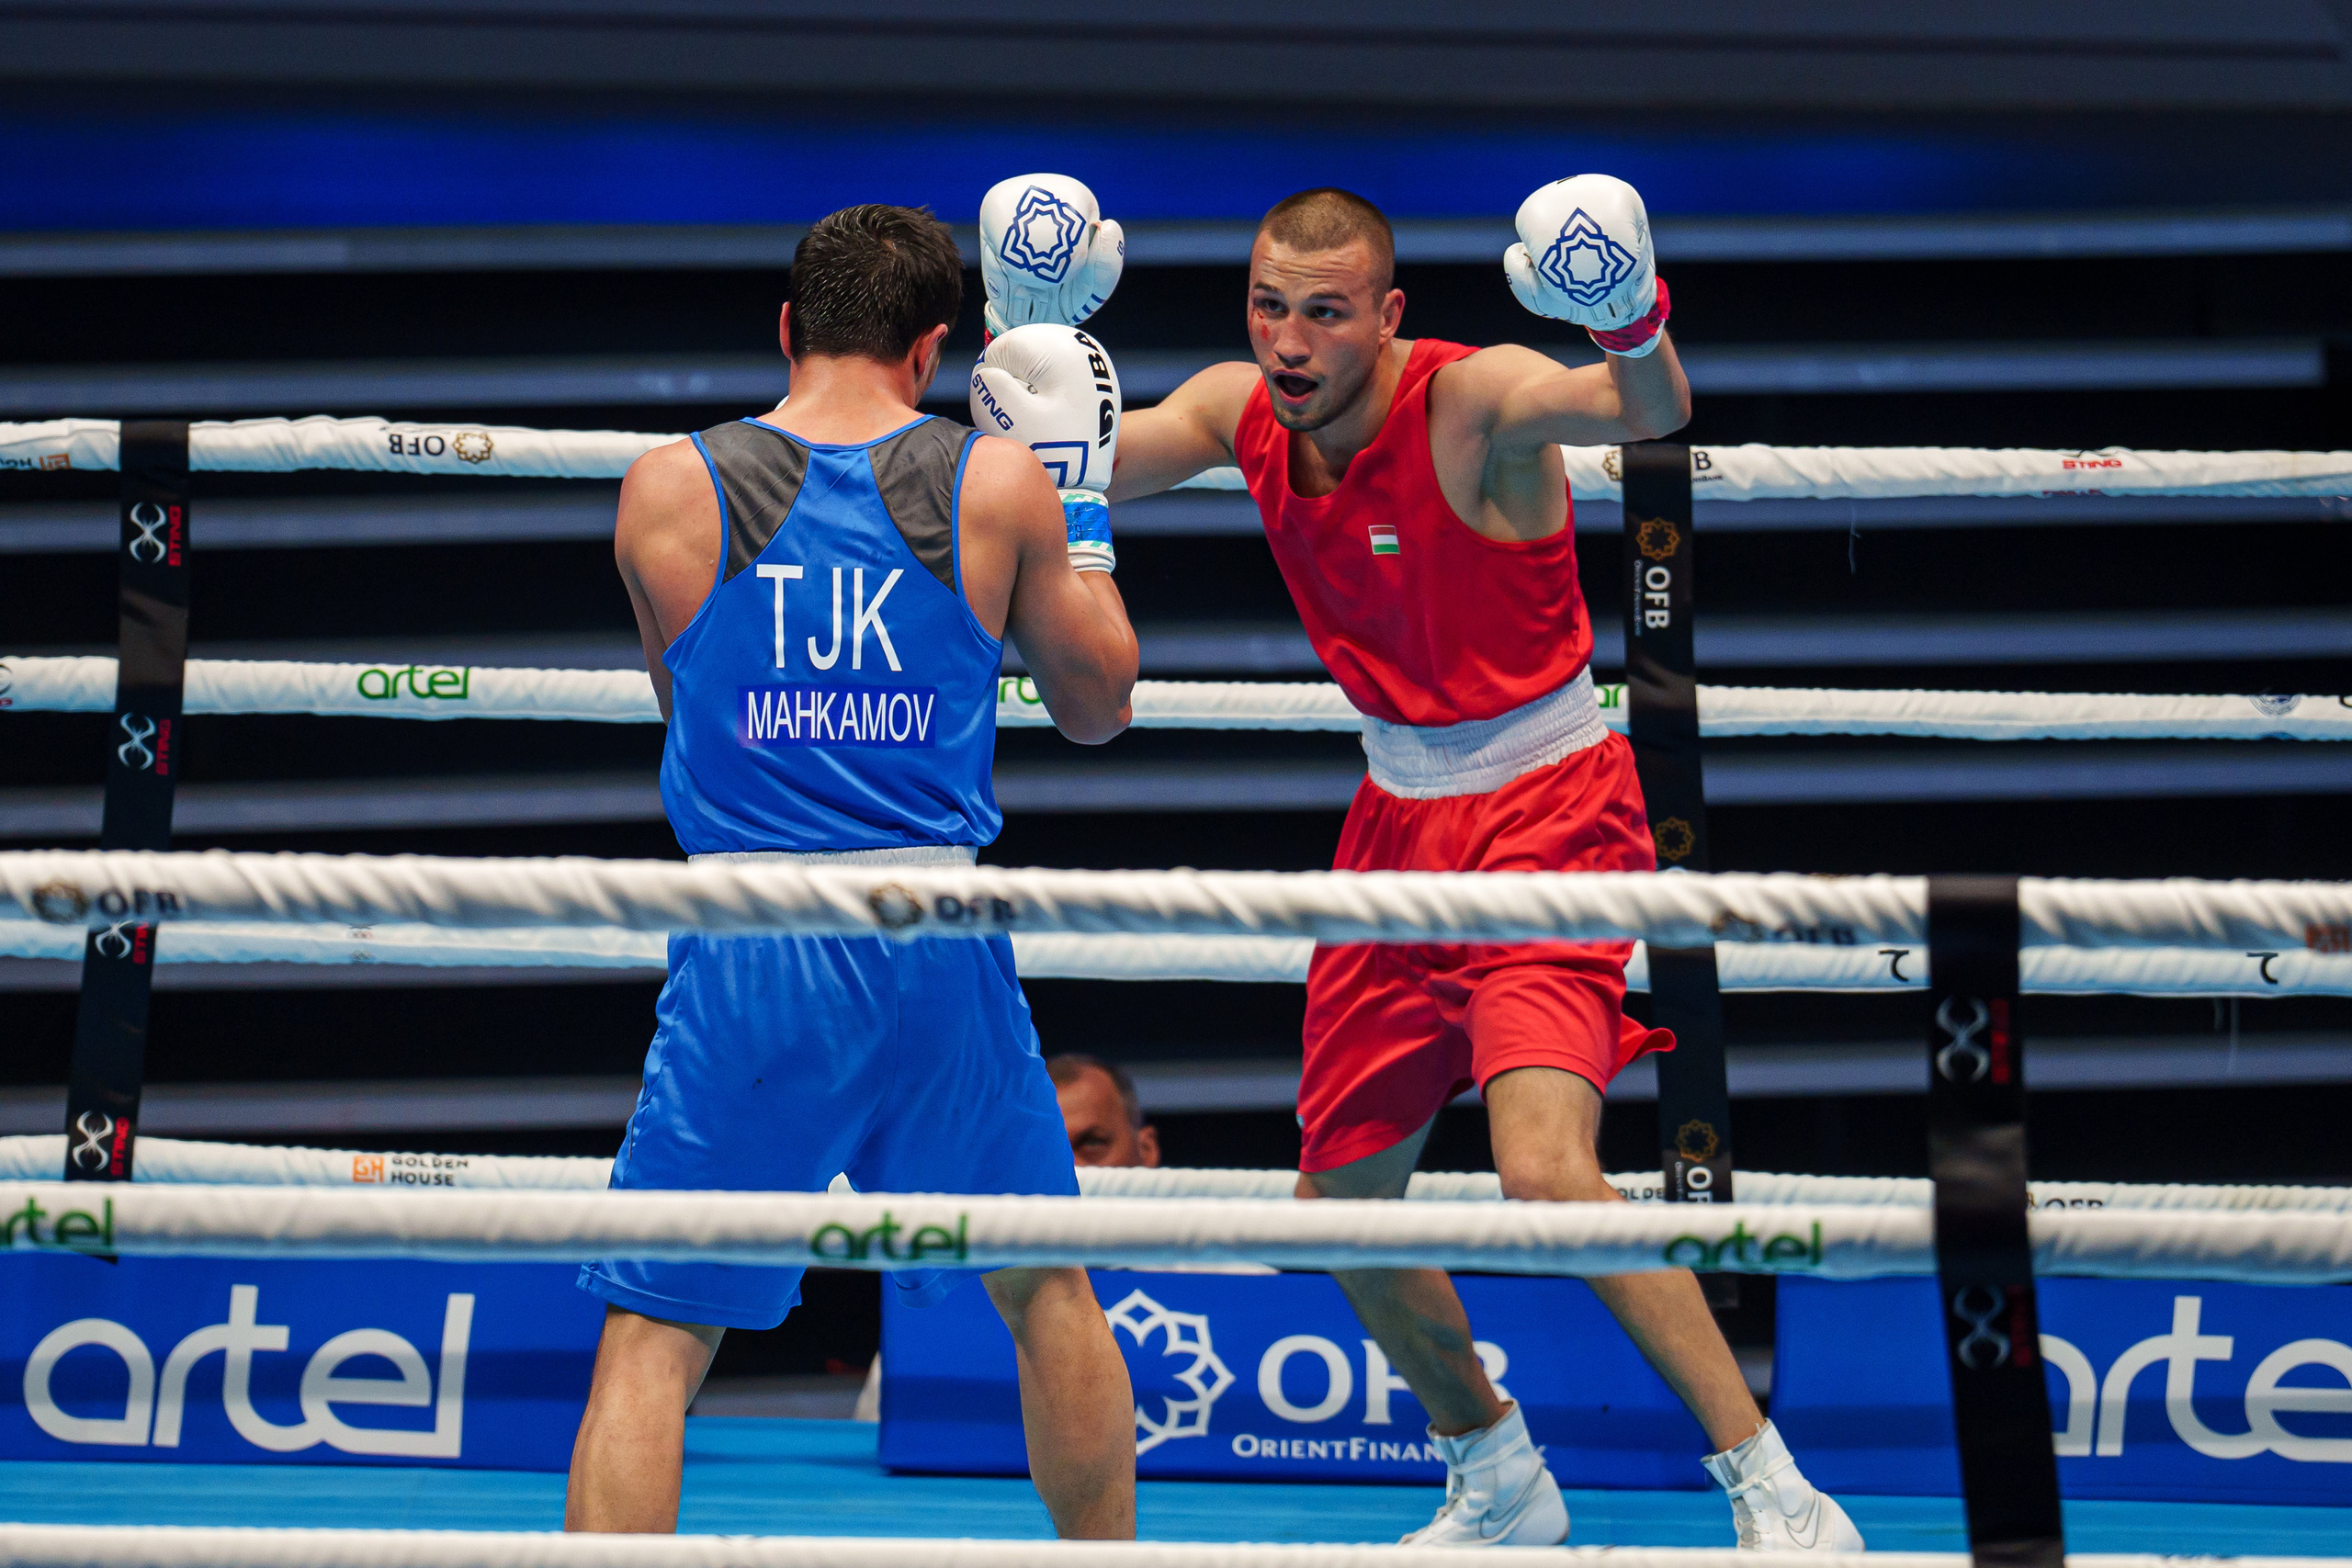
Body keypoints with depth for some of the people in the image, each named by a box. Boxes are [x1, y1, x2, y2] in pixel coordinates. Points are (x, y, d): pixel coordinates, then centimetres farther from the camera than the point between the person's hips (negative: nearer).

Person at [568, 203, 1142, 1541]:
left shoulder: (668, 490, 0)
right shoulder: (996, 485, 1)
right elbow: (1099, 704, 14)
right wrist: (1075, 501, 25)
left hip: (747, 951, -1)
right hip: (936, 945, 1)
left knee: (652, 1341, 3)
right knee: (1048, 1288, 22)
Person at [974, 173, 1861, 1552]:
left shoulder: (1475, 401, -22)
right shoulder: (1240, 412, -3)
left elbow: (1647, 414, -40)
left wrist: (1635, 328, -62)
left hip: (1549, 815, -7)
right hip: (1399, 821, 7)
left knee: (1546, 1173, -26)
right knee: (1338, 1201, 12)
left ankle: (1776, 1490, -16)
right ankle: (1500, 1483, 35)